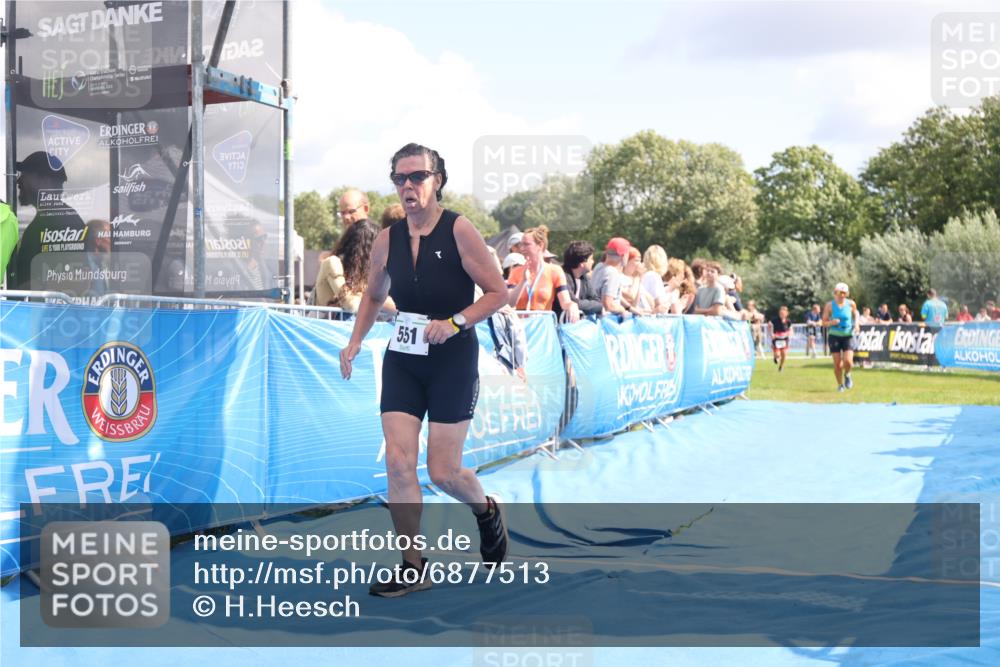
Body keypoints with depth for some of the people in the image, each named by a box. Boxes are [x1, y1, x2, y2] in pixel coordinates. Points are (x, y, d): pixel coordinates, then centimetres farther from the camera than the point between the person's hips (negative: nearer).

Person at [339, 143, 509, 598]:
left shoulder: (459, 231, -10)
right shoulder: (387, 240, 3)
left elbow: (498, 293, -9)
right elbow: (373, 296, 20)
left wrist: (455, 322, -21)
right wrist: (355, 342, 7)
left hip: (453, 361, -4)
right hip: (401, 360, 4)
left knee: (443, 472, -3)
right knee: (398, 462, -5)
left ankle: (487, 511, 32)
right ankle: (413, 566, 8)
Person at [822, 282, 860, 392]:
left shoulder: (851, 304, -2)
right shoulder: (830, 305, -6)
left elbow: (855, 314, 19)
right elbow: (824, 323, -1)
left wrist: (856, 324, 1)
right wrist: (831, 323, -22)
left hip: (848, 336, 0)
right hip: (835, 336, 0)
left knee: (848, 361, -16)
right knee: (837, 363, -2)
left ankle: (847, 375, 18)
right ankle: (840, 384, 20)